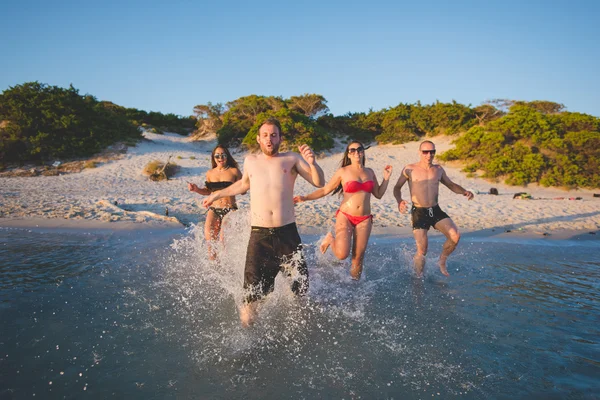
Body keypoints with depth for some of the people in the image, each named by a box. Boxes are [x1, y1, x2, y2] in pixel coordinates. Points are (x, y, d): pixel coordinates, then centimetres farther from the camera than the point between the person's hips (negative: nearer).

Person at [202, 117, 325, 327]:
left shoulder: (292, 159, 6)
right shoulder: (250, 161, 13)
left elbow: (319, 182, 0)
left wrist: (312, 163, -20)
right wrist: (217, 194, 38)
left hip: (287, 233, -1)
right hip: (259, 236, 1)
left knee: (300, 288, 9)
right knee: (254, 292, -4)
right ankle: (247, 320, 26)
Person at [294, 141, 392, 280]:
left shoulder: (370, 172, 11)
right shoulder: (343, 172, -1)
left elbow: (379, 194, 17)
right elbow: (325, 190, 0)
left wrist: (386, 178, 8)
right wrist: (305, 198, -9)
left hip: (364, 220, 3)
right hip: (345, 217, -3)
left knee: (358, 257, 2)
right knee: (342, 254, -14)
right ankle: (331, 239, 18)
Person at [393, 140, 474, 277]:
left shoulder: (438, 170, 9)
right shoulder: (410, 169, -3)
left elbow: (451, 185, 21)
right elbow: (397, 188, 4)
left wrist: (464, 192, 1)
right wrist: (399, 201, -17)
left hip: (436, 211, 4)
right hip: (419, 213, -4)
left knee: (455, 236, -15)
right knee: (422, 250, -7)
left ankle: (442, 261, 13)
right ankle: (418, 277, 19)